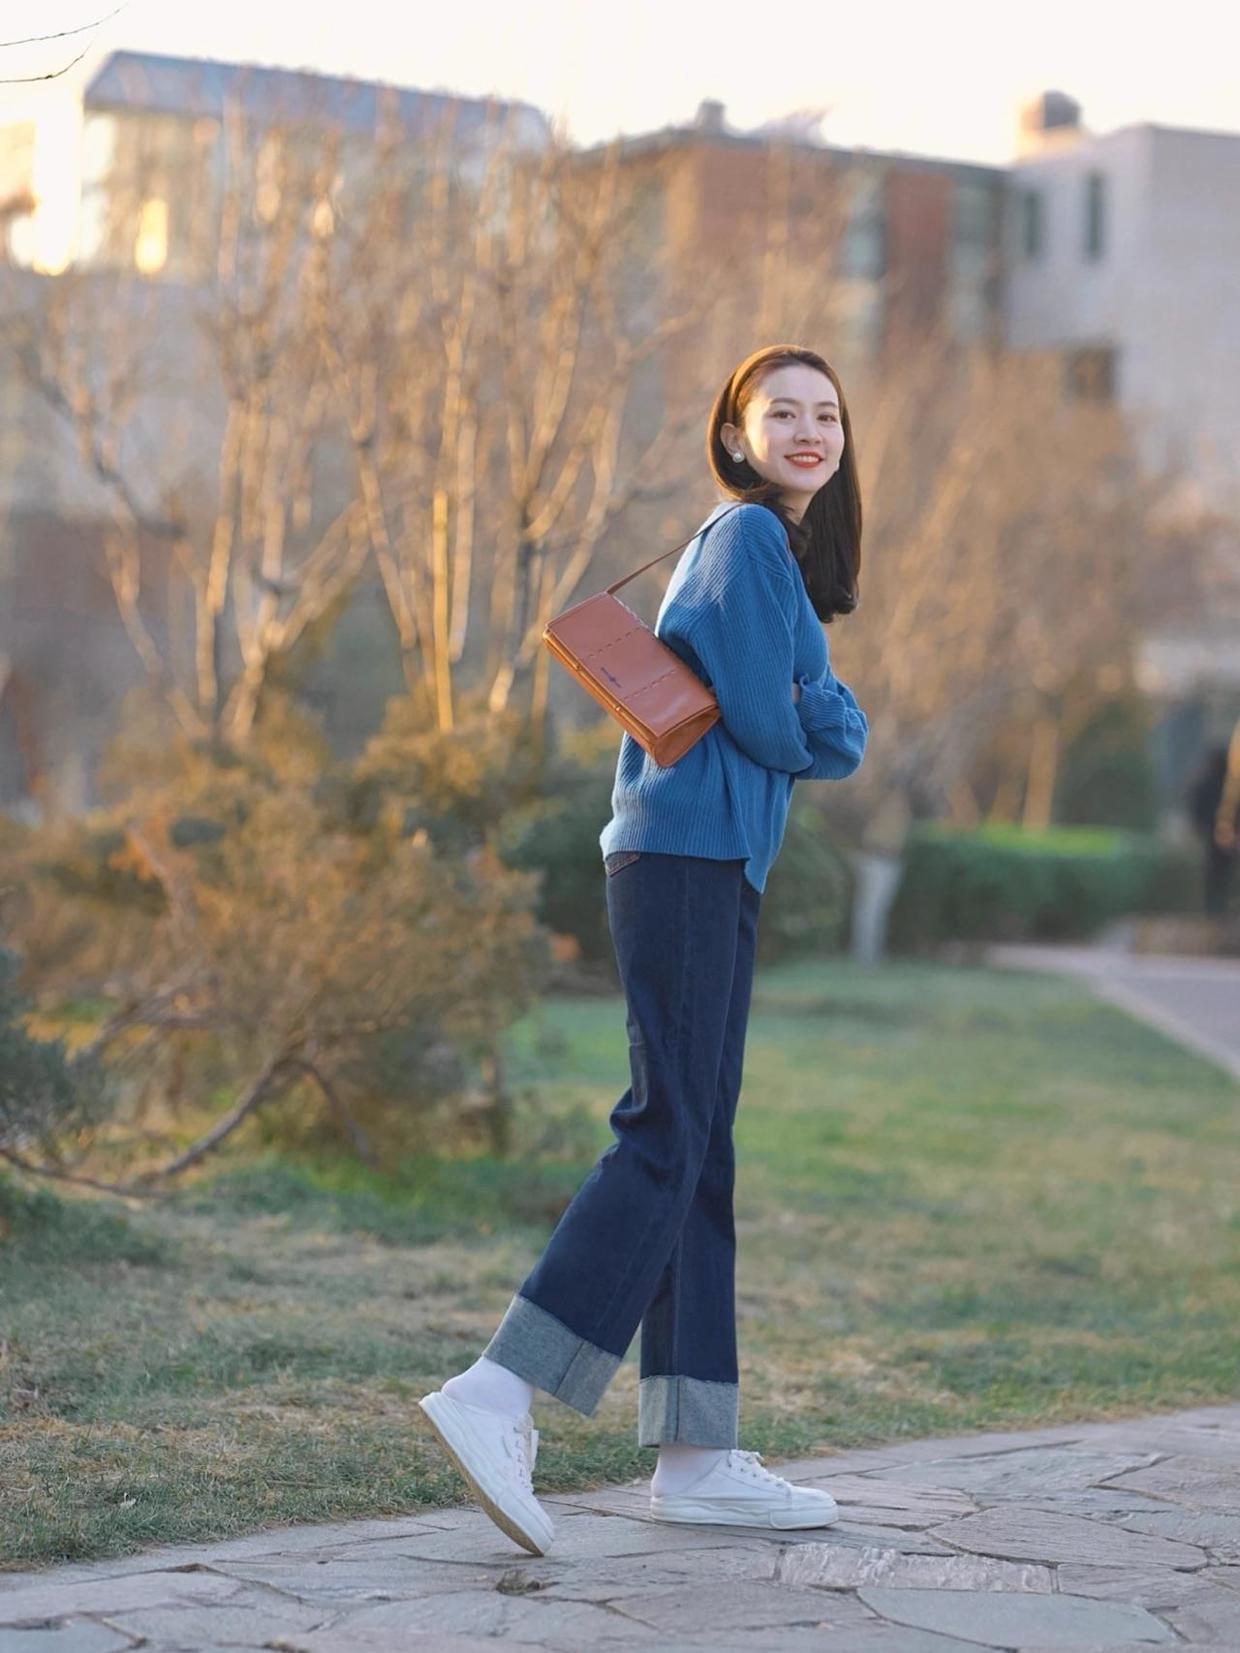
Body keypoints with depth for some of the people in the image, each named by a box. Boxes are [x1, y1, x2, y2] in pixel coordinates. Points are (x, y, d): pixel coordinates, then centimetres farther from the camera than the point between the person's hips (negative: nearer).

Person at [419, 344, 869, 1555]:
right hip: (688, 856, -10)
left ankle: (696, 1454, 7)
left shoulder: (775, 550, 25)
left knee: (697, 1153, 6)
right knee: (669, 1137, -16)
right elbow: (758, 715, -14)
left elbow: (837, 736, 19)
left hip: (713, 869, 10)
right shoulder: (746, 534, -5)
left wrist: (820, 730, -3)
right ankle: (497, 1396, -22)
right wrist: (798, 742, 8)